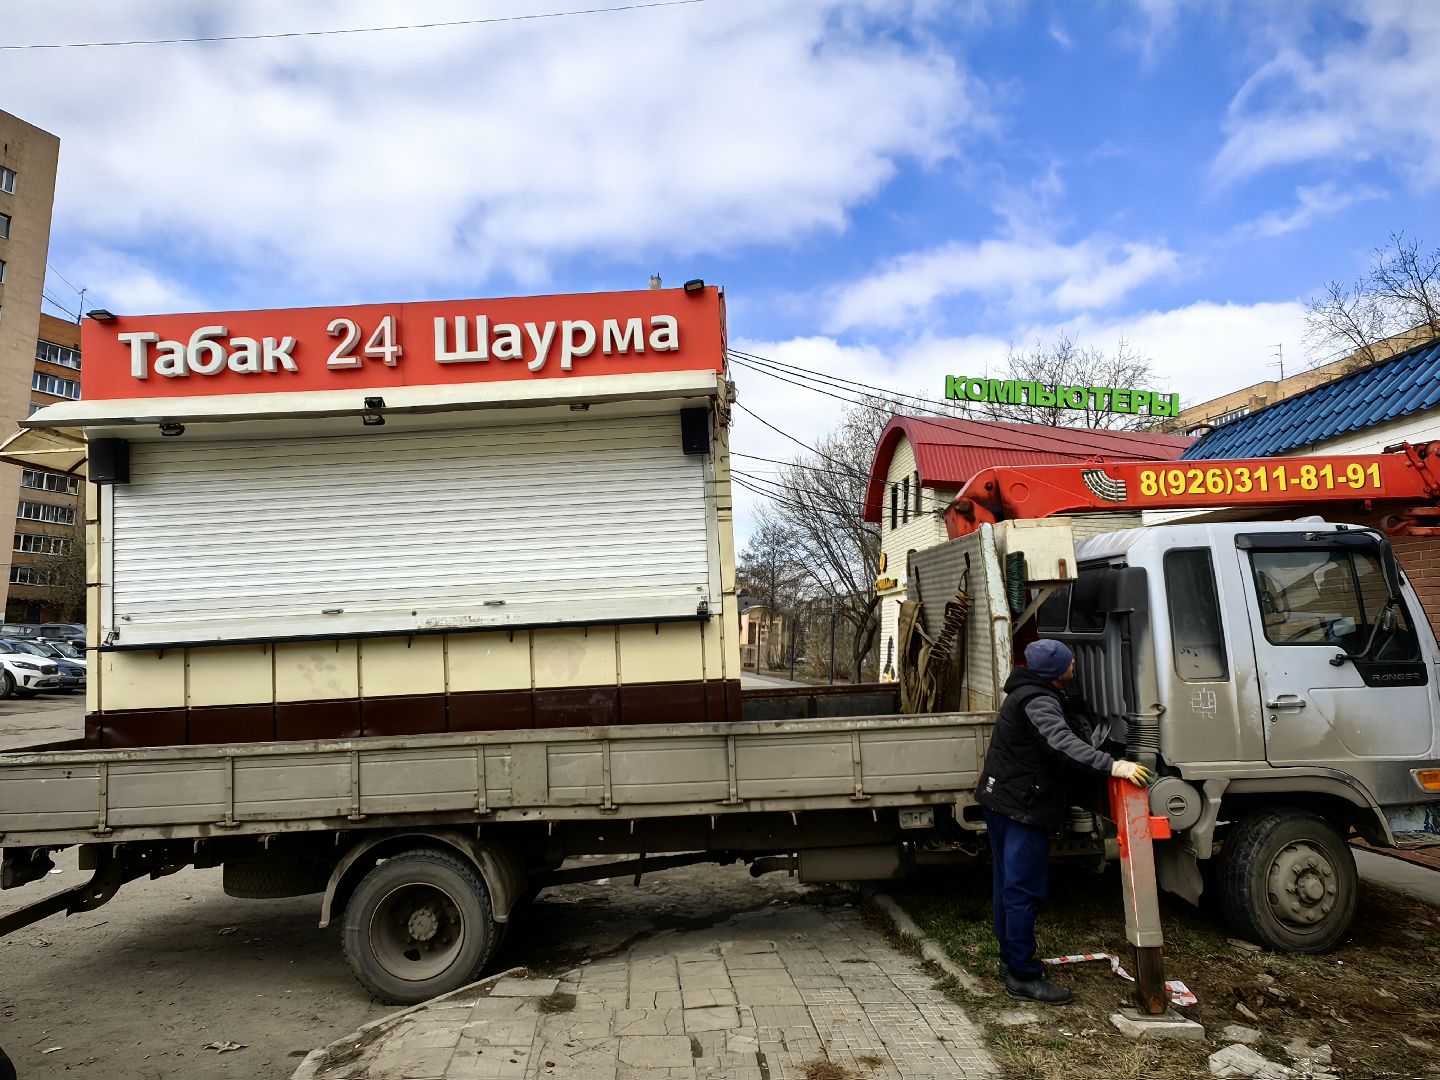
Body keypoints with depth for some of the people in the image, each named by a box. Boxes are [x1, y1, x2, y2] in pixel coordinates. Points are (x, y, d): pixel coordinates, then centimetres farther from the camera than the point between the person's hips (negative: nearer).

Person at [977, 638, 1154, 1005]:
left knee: (1007, 884, 17)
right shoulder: (1038, 701, -19)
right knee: (1024, 890, -6)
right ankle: (1023, 976, -1)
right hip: (1023, 808, -11)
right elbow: (1061, 741, -37)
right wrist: (1111, 765, -44)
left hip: (1001, 802, 11)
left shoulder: (1025, 693, 15)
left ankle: (1010, 957, 29)